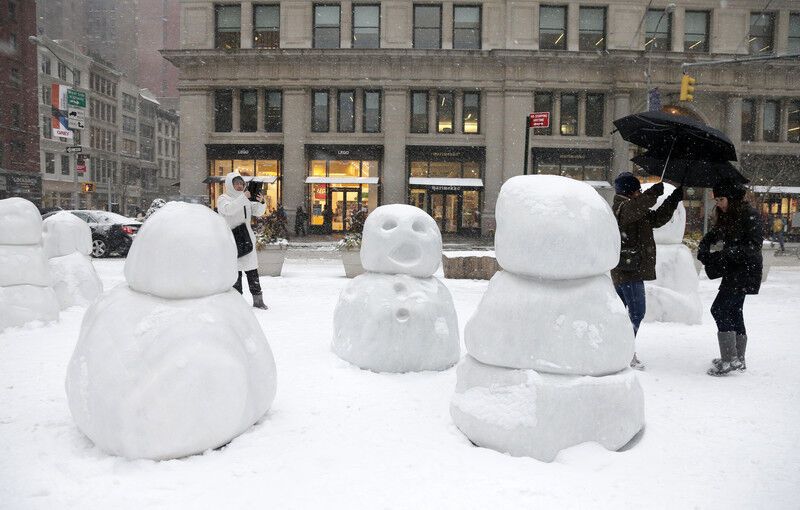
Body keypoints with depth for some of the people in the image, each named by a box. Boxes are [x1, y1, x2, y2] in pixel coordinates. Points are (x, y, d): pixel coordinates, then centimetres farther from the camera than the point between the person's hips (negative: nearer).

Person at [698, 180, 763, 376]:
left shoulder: (749, 214, -13)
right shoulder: (725, 217, 12)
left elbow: (753, 246, -19)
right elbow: (712, 235, 15)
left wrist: (724, 254, -26)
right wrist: (703, 250, -7)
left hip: (746, 270, -9)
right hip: (733, 271, 9)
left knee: (720, 308, -15)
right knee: (733, 311, 14)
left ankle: (729, 358, -13)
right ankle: (738, 358, 24)